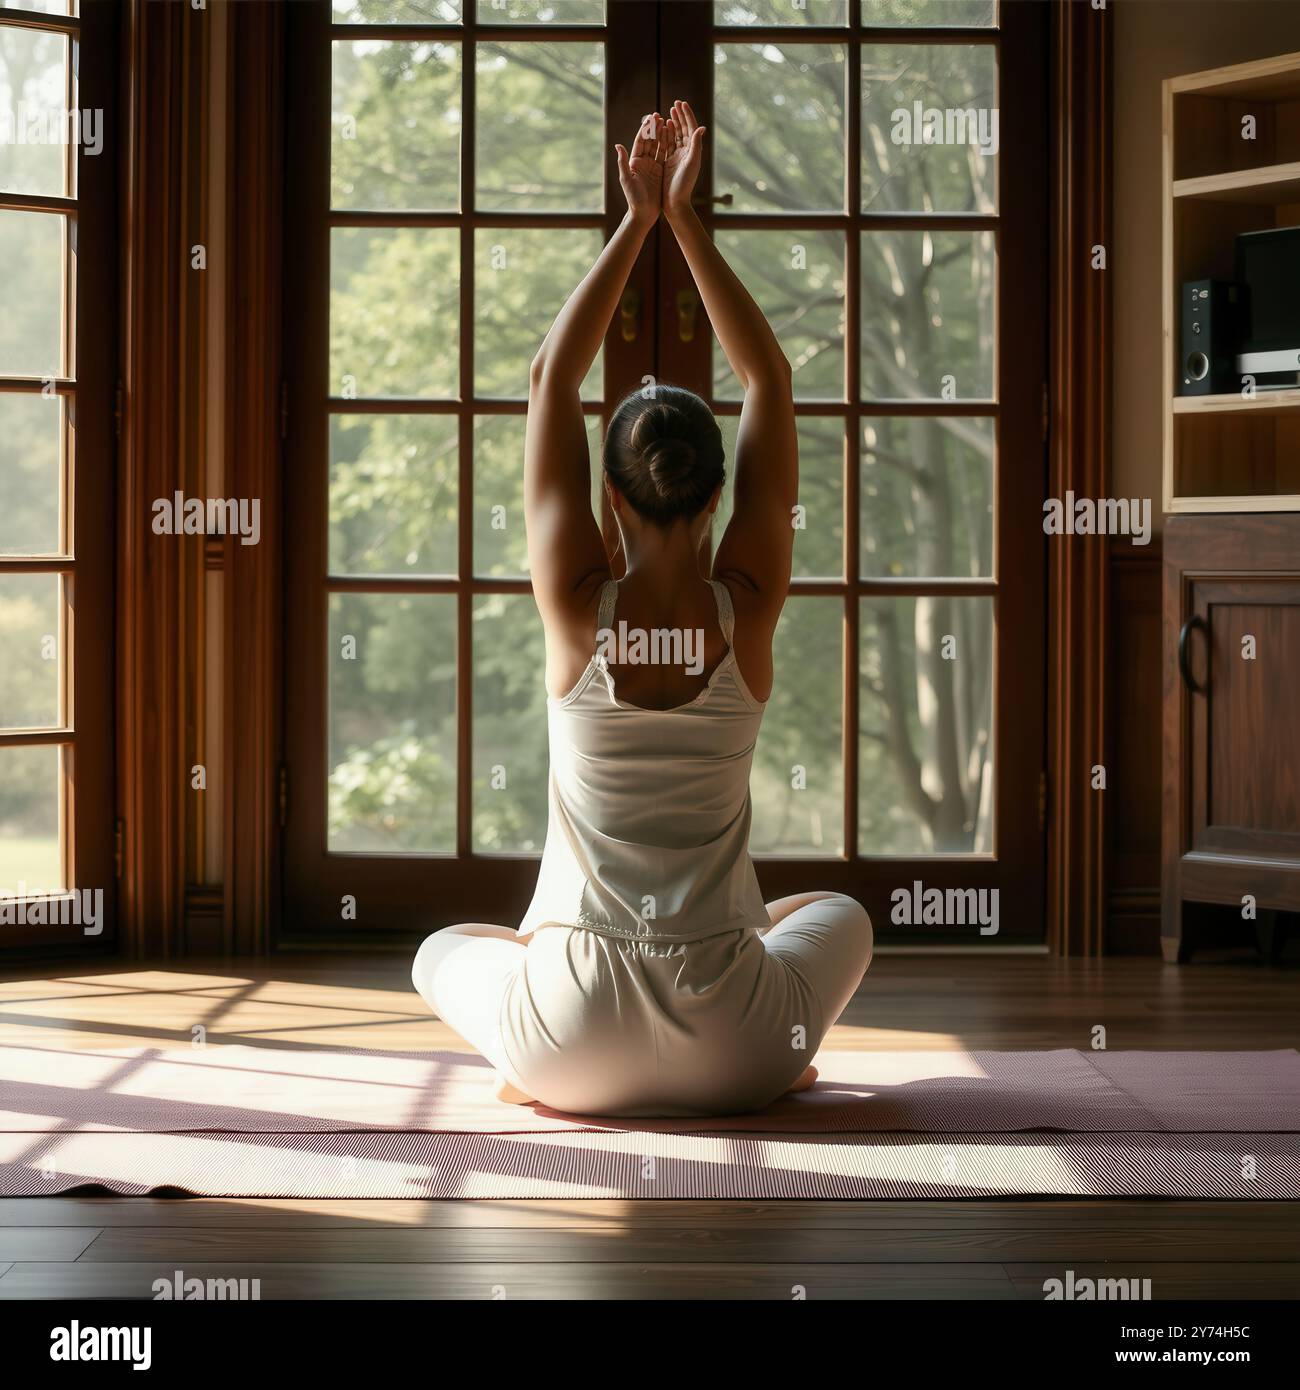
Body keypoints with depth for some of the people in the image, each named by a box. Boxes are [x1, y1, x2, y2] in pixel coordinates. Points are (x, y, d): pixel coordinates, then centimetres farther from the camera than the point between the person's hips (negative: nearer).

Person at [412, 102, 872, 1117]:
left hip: (573, 1041, -1)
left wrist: (636, 225, 3)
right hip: (730, 1057, 2)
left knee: (444, 953, 34)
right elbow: (770, 379, 1)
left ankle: (537, 1063, 8)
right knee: (839, 915, 37)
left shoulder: (578, 607, -10)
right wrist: (686, 221, 2)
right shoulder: (749, 609, -8)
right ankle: (782, 1050, 12)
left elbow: (553, 379, 0)